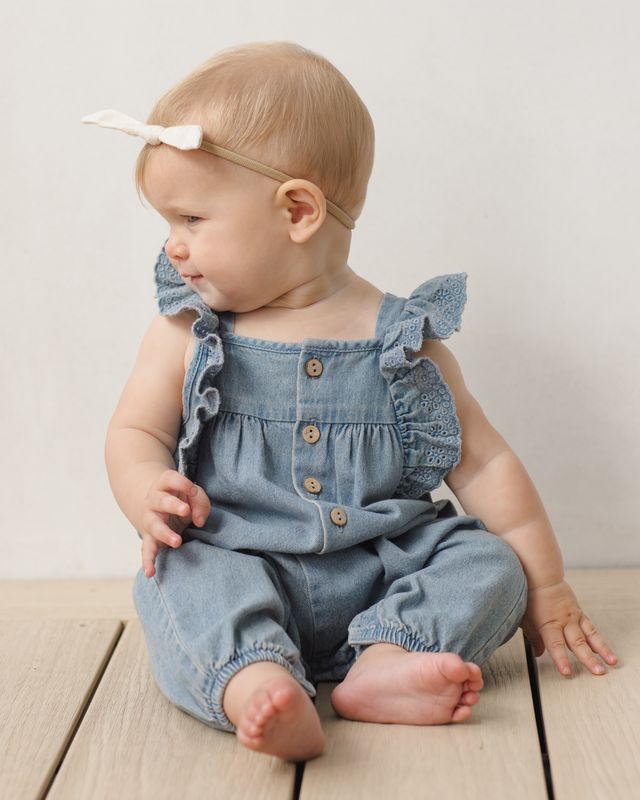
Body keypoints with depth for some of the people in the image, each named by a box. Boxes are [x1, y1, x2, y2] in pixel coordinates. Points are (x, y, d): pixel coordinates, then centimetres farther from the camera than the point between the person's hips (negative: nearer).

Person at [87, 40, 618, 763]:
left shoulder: (401, 339, -2)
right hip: (240, 564, -1)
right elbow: (133, 432, 8)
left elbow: (483, 463, 4)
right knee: (188, 582, -28)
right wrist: (149, 494, -18)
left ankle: (386, 659, -31)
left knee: (489, 560, -16)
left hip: (383, 570, 1)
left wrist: (545, 589, 5)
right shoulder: (187, 333, 3)